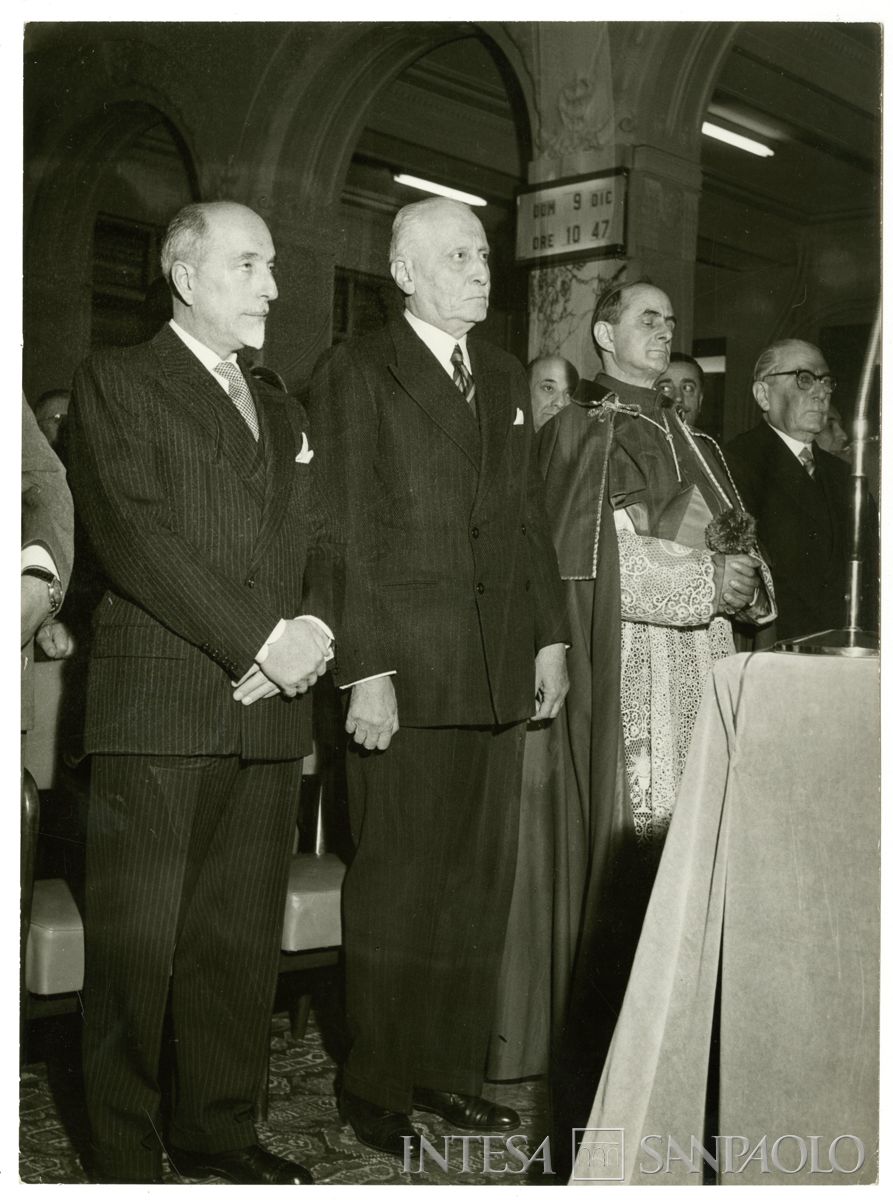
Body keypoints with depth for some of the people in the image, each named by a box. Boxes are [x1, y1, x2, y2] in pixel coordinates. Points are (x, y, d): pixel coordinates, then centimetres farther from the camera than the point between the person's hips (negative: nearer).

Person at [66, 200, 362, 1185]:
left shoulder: (283, 413, 24)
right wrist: (260, 640, -14)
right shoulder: (115, 381, 3)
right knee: (135, 945, -1)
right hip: (157, 706, -5)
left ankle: (219, 1131, 22)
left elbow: (318, 542, 17)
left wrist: (313, 631, -5)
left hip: (270, 708, 6)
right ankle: (125, 1158, 12)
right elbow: (134, 534, -10)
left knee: (241, 939, 9)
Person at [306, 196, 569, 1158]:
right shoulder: (355, 373, -1)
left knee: (481, 880, 10)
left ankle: (450, 1071, 23)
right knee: (397, 881, 1)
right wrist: (365, 668, -15)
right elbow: (348, 532, -8)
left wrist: (550, 635, 11)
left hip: (499, 670, 6)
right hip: (406, 669, -6)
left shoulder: (506, 381, 19)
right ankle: (376, 1088, 15)